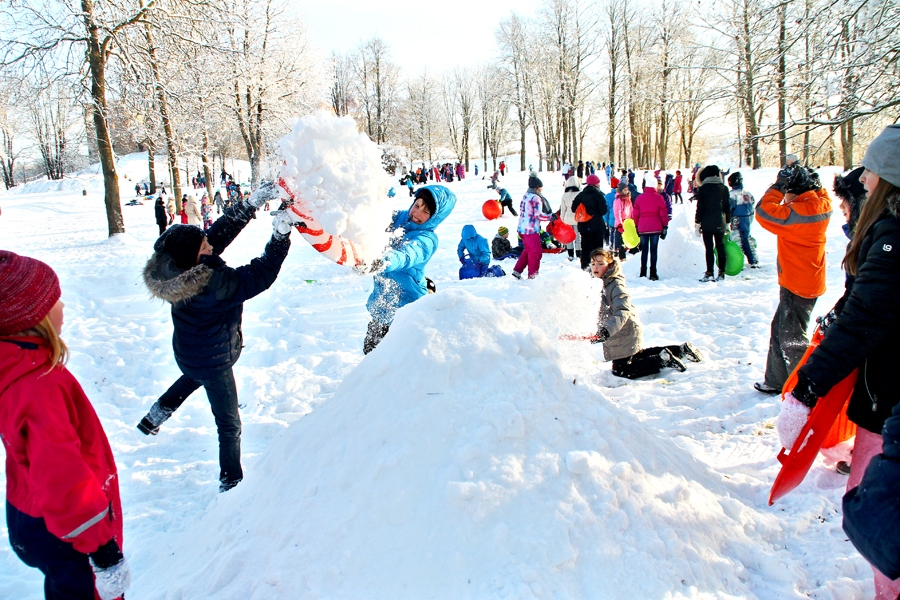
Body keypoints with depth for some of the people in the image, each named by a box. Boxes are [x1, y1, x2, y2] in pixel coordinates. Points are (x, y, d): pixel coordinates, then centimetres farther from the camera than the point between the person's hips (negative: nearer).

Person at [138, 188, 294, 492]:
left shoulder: (172, 265, -14)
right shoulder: (209, 283, -37)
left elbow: (220, 230, -10)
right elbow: (260, 276, -33)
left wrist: (252, 202, -13)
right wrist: (280, 235, -33)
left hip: (188, 351, 8)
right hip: (212, 361, -8)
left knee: (193, 377, 44)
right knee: (229, 424, 10)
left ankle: (153, 418, 53)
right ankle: (231, 483, 25)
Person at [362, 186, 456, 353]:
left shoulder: (427, 239, -20)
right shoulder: (398, 218, 1)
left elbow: (406, 256, -39)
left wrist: (379, 263, -60)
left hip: (407, 304, -7)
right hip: (381, 300, 7)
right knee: (370, 350, 19)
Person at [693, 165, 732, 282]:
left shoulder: (703, 188, -5)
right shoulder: (724, 188, 7)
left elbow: (700, 208, -7)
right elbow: (728, 207, 9)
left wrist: (697, 223, -1)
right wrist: (727, 223, 16)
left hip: (707, 223, -3)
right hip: (720, 224, 3)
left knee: (709, 249, -2)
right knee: (721, 248, 7)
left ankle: (709, 273, -3)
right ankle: (721, 273, 8)